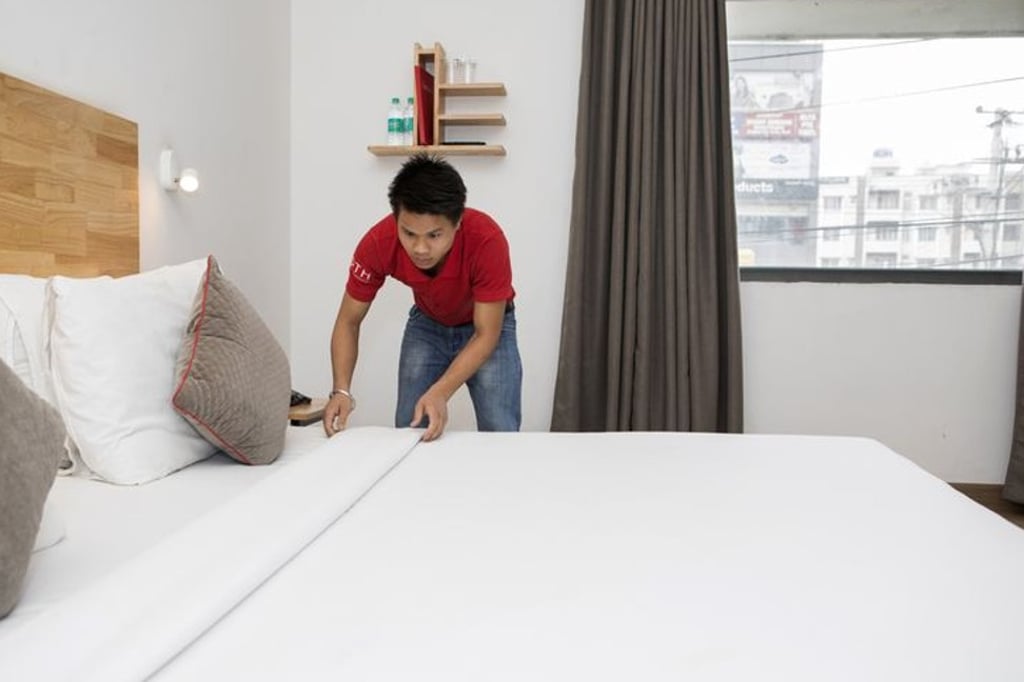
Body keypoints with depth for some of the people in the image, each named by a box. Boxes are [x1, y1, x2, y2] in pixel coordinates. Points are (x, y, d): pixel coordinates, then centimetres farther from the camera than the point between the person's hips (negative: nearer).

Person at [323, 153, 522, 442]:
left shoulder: (486, 239, -37)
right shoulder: (378, 243, -30)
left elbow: (486, 335, -29)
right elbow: (348, 321, -16)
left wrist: (440, 393, -41)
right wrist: (341, 391, -30)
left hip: (487, 325, -2)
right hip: (427, 324, 2)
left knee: (499, 436, -12)